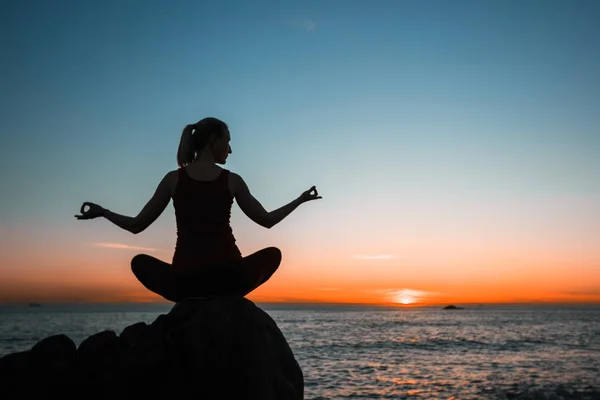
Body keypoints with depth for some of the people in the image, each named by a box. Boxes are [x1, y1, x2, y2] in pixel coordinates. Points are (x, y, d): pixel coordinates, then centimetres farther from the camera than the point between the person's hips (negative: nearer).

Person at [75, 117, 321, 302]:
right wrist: (300, 200, 24)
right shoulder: (232, 181, 1)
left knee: (139, 262, 31)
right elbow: (267, 220, 10)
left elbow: (136, 226, 7)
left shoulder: (173, 179, 3)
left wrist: (102, 212, 24)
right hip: (229, 279, 0)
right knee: (273, 254, 28)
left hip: (185, 282, 1)